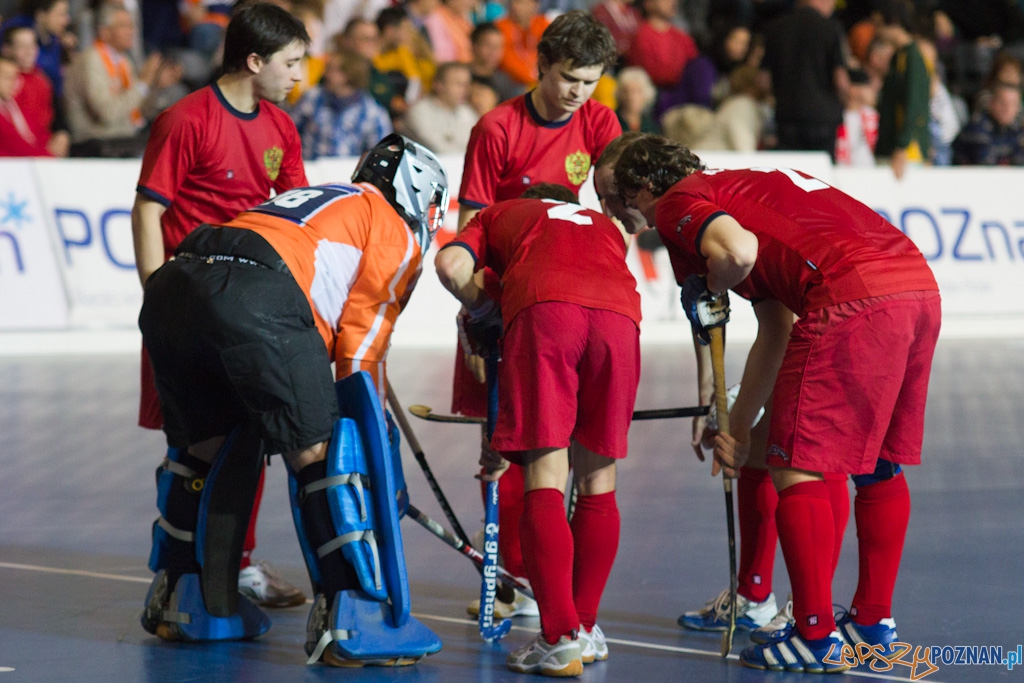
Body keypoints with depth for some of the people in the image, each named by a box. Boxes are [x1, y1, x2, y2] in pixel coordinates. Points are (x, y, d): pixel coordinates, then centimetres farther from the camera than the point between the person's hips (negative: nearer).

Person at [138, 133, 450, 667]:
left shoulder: (310, 200, 40)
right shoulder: (396, 232, 19)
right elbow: (361, 341, 12)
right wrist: (368, 422, 22)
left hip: (168, 287, 8)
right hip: (257, 298, -8)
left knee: (203, 444, 26)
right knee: (324, 453, 0)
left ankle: (182, 602, 32)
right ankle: (347, 623, -4)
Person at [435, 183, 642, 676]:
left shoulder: (499, 215, 35)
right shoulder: (605, 227, 42)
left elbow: (451, 264, 10)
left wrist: (483, 311, 30)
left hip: (541, 305, -3)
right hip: (619, 312, 3)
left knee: (544, 482, -1)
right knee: (596, 482, 16)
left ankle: (560, 640, -8)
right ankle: (586, 630, 24)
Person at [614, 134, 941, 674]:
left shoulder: (678, 203, 8)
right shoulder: (747, 186, 34)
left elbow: (738, 252, -17)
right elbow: (775, 335, 36)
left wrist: (705, 296, 5)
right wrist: (738, 427, 41)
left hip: (851, 296, -9)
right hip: (920, 286, 9)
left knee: (795, 466, 1)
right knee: (881, 464, 20)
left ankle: (816, 637, 3)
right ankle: (874, 624, 29)